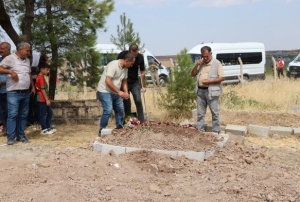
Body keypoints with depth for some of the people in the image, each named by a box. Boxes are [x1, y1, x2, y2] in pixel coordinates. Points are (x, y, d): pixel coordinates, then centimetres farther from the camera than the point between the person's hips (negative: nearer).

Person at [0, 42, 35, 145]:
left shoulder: (27, 60, 16)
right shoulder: (10, 58, -5)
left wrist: (33, 86, 19)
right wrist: (10, 71, -21)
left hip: (26, 93, 7)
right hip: (13, 93, -7)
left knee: (23, 115, 9)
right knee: (12, 115, -9)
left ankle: (21, 135, 16)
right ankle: (10, 137, -4)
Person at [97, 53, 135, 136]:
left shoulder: (125, 68, 5)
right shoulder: (113, 65, -23)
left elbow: (124, 81, 15)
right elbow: (108, 81, -28)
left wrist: (126, 92, -2)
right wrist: (119, 92, -26)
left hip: (115, 93, 9)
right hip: (105, 92, -9)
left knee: (120, 110, 11)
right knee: (108, 111, -18)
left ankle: (119, 128, 26)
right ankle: (102, 131, -7)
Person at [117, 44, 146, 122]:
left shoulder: (140, 57, -8)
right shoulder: (122, 55, -14)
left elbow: (142, 72, 0)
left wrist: (142, 86, -1)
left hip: (135, 83, 1)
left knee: (138, 100, -10)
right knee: (126, 103, 0)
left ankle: (141, 120, -5)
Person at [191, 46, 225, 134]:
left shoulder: (217, 63, -6)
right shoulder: (200, 63, 11)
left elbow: (222, 78, -10)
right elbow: (193, 74, 12)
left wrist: (210, 81, -20)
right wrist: (197, 65, -4)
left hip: (211, 92, -5)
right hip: (200, 91, 6)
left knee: (214, 113, 2)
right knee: (200, 113, 10)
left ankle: (216, 132, 9)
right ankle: (199, 131, 17)